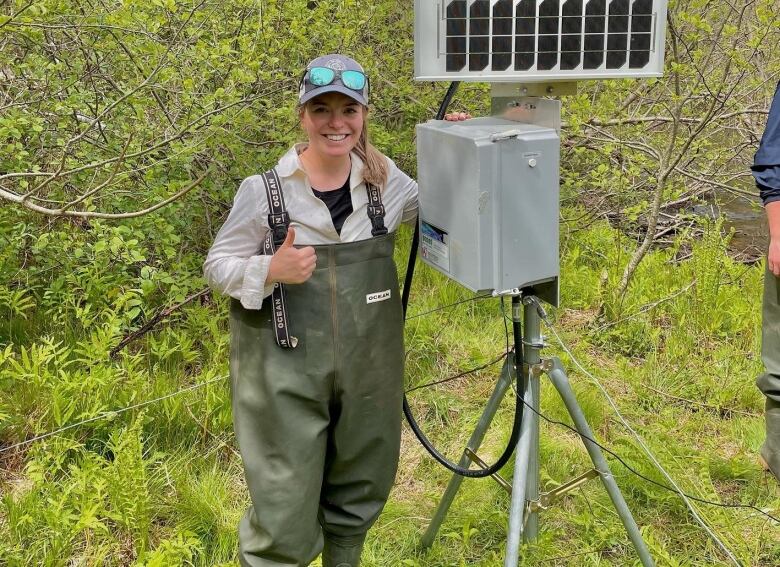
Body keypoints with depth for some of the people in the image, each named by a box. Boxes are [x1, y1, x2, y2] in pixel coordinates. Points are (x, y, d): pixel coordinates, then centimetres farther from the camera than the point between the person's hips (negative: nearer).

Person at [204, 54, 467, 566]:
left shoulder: (384, 179, 0)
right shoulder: (264, 191, -12)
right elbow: (217, 266, -4)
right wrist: (270, 270, -24)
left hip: (368, 369, 4)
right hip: (289, 374, -4)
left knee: (360, 495, 22)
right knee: (286, 511, 1)